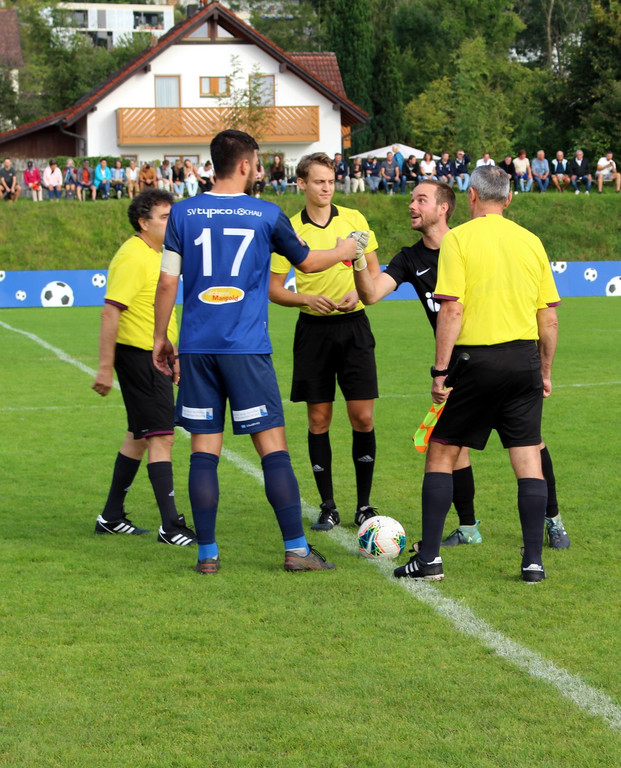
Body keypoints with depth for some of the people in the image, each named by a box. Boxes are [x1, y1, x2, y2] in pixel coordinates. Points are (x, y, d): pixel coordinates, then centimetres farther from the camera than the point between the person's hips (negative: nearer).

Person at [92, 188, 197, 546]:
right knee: (161, 436, -13)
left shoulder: (156, 255, 15)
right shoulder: (133, 258, -16)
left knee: (140, 436, 15)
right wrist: (105, 367, -23)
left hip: (153, 357, 10)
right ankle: (171, 526, -14)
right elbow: (110, 312, -21)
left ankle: (112, 517, 24)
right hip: (137, 357, -10)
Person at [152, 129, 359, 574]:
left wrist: (160, 337, 15)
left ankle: (207, 554, 5)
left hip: (197, 348, 2)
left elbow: (167, 282, 3)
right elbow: (307, 261, 14)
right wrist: (343, 253, 34)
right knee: (273, 447, 1)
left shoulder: (183, 214, 3)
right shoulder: (266, 215, 0)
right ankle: (296, 549, 1)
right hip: (246, 349, -2)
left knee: (204, 450, 5)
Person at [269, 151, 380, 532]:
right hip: (314, 329, 0)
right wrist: (308, 299, -16)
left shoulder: (354, 219, 3)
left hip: (353, 326, 1)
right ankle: (328, 507, 10)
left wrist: (360, 293, -10)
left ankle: (365, 505, 8)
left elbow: (375, 270, 10)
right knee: (319, 419, 2)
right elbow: (274, 288, 2)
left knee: (363, 416, -3)